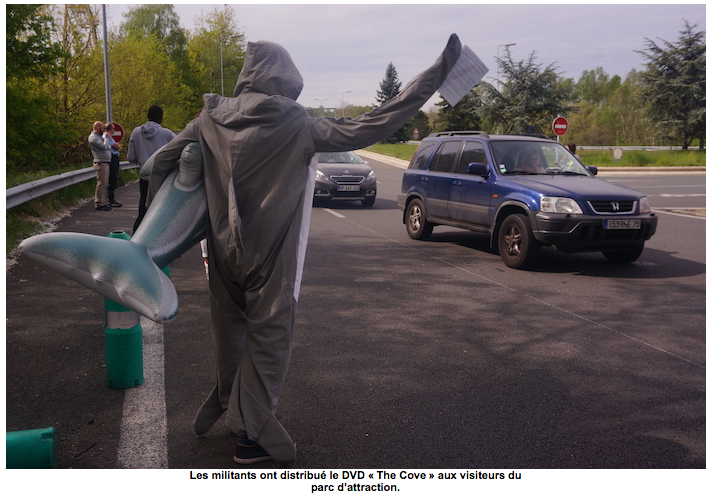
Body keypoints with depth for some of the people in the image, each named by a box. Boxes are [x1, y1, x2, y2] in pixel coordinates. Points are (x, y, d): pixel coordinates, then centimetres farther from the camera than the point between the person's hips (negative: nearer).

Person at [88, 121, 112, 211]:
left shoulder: (99, 136, 21)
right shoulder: (93, 137, -9)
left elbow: (107, 147, 25)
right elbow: (104, 147, -17)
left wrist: (108, 145, 6)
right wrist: (106, 138, -1)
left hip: (105, 162, 10)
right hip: (100, 162, -10)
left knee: (104, 184, 11)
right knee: (101, 183, -11)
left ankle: (104, 202, 15)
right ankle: (99, 204, -10)